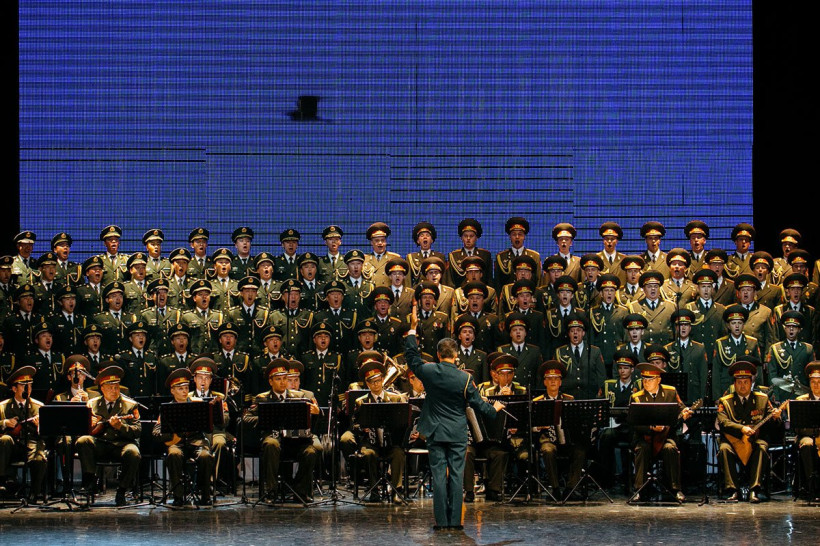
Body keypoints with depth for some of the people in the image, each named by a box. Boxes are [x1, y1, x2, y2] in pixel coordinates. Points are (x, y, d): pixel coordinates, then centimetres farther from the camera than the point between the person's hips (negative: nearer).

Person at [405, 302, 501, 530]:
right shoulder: (465, 378, -10)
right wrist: (494, 409, 19)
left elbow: (412, 357, 11)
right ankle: (455, 520, 1)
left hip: (436, 434, 1)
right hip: (457, 434, -1)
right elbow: (477, 404, -2)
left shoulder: (429, 372, -6)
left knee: (439, 475, 1)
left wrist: (413, 328, 16)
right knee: (456, 475, 2)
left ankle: (441, 521, -1)